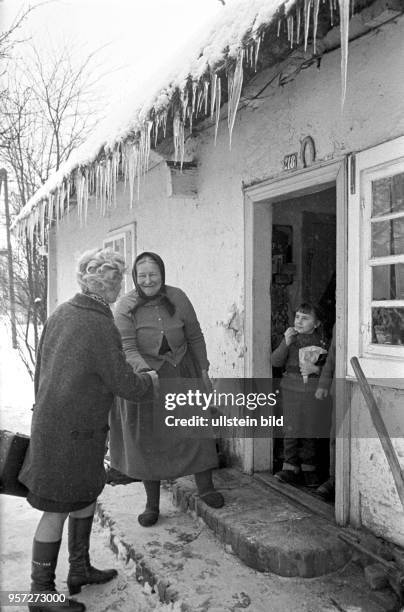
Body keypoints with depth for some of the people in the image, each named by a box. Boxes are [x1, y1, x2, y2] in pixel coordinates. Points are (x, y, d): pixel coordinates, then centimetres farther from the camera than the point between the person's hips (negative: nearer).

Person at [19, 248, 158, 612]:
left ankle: (80, 569, 36)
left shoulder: (61, 313, 3)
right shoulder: (101, 327, -23)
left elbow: (41, 369, 11)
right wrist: (149, 381, 6)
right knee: (58, 509, 5)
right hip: (72, 432, -9)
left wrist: (43, 414, 23)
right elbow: (125, 385, -16)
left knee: (87, 494, 21)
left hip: (51, 420, 9)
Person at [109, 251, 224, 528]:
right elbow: (127, 349, -18)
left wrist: (203, 370, 5)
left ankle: (206, 487, 15)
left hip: (181, 375, 2)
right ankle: (152, 504, 18)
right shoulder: (126, 307, -13)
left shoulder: (177, 298, -6)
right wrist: (145, 371, -35)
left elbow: (195, 336, 3)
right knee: (148, 440, 5)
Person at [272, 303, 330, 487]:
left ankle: (309, 470, 23)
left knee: (309, 432, 8)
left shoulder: (322, 341, -2)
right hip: (291, 389, 1)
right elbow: (276, 362, -4)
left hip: (313, 391, -1)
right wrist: (286, 342, -17)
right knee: (291, 430, 3)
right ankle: (290, 469, 13)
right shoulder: (290, 337, 3)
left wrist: (316, 368, -18)